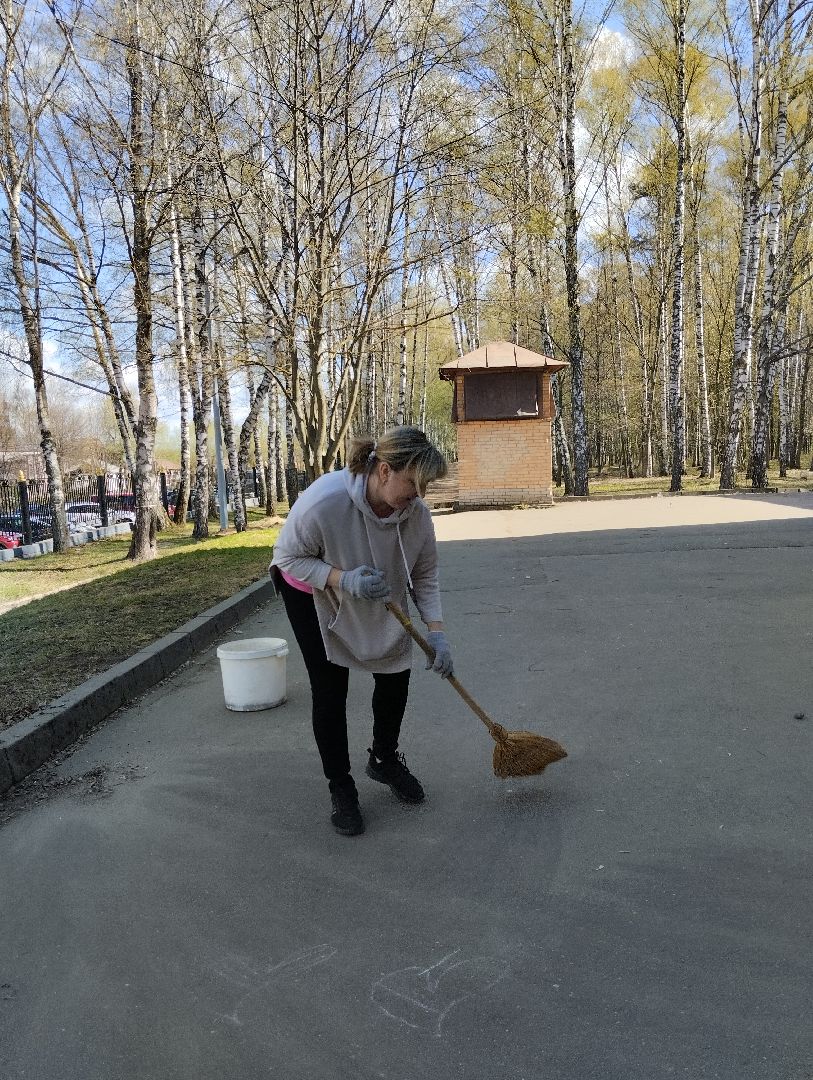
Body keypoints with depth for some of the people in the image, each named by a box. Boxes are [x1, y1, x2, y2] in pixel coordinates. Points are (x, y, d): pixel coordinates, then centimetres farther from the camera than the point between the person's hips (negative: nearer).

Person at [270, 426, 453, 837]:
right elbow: (288, 556, -25)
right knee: (330, 691, -5)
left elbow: (425, 575, -11)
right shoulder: (324, 501, -39)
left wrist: (437, 632, -18)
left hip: (377, 602, 5)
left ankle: (384, 760, 33)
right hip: (312, 595, -4)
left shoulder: (416, 511, -25)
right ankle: (340, 788, 14)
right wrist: (344, 580, -39)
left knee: (395, 676, 8)